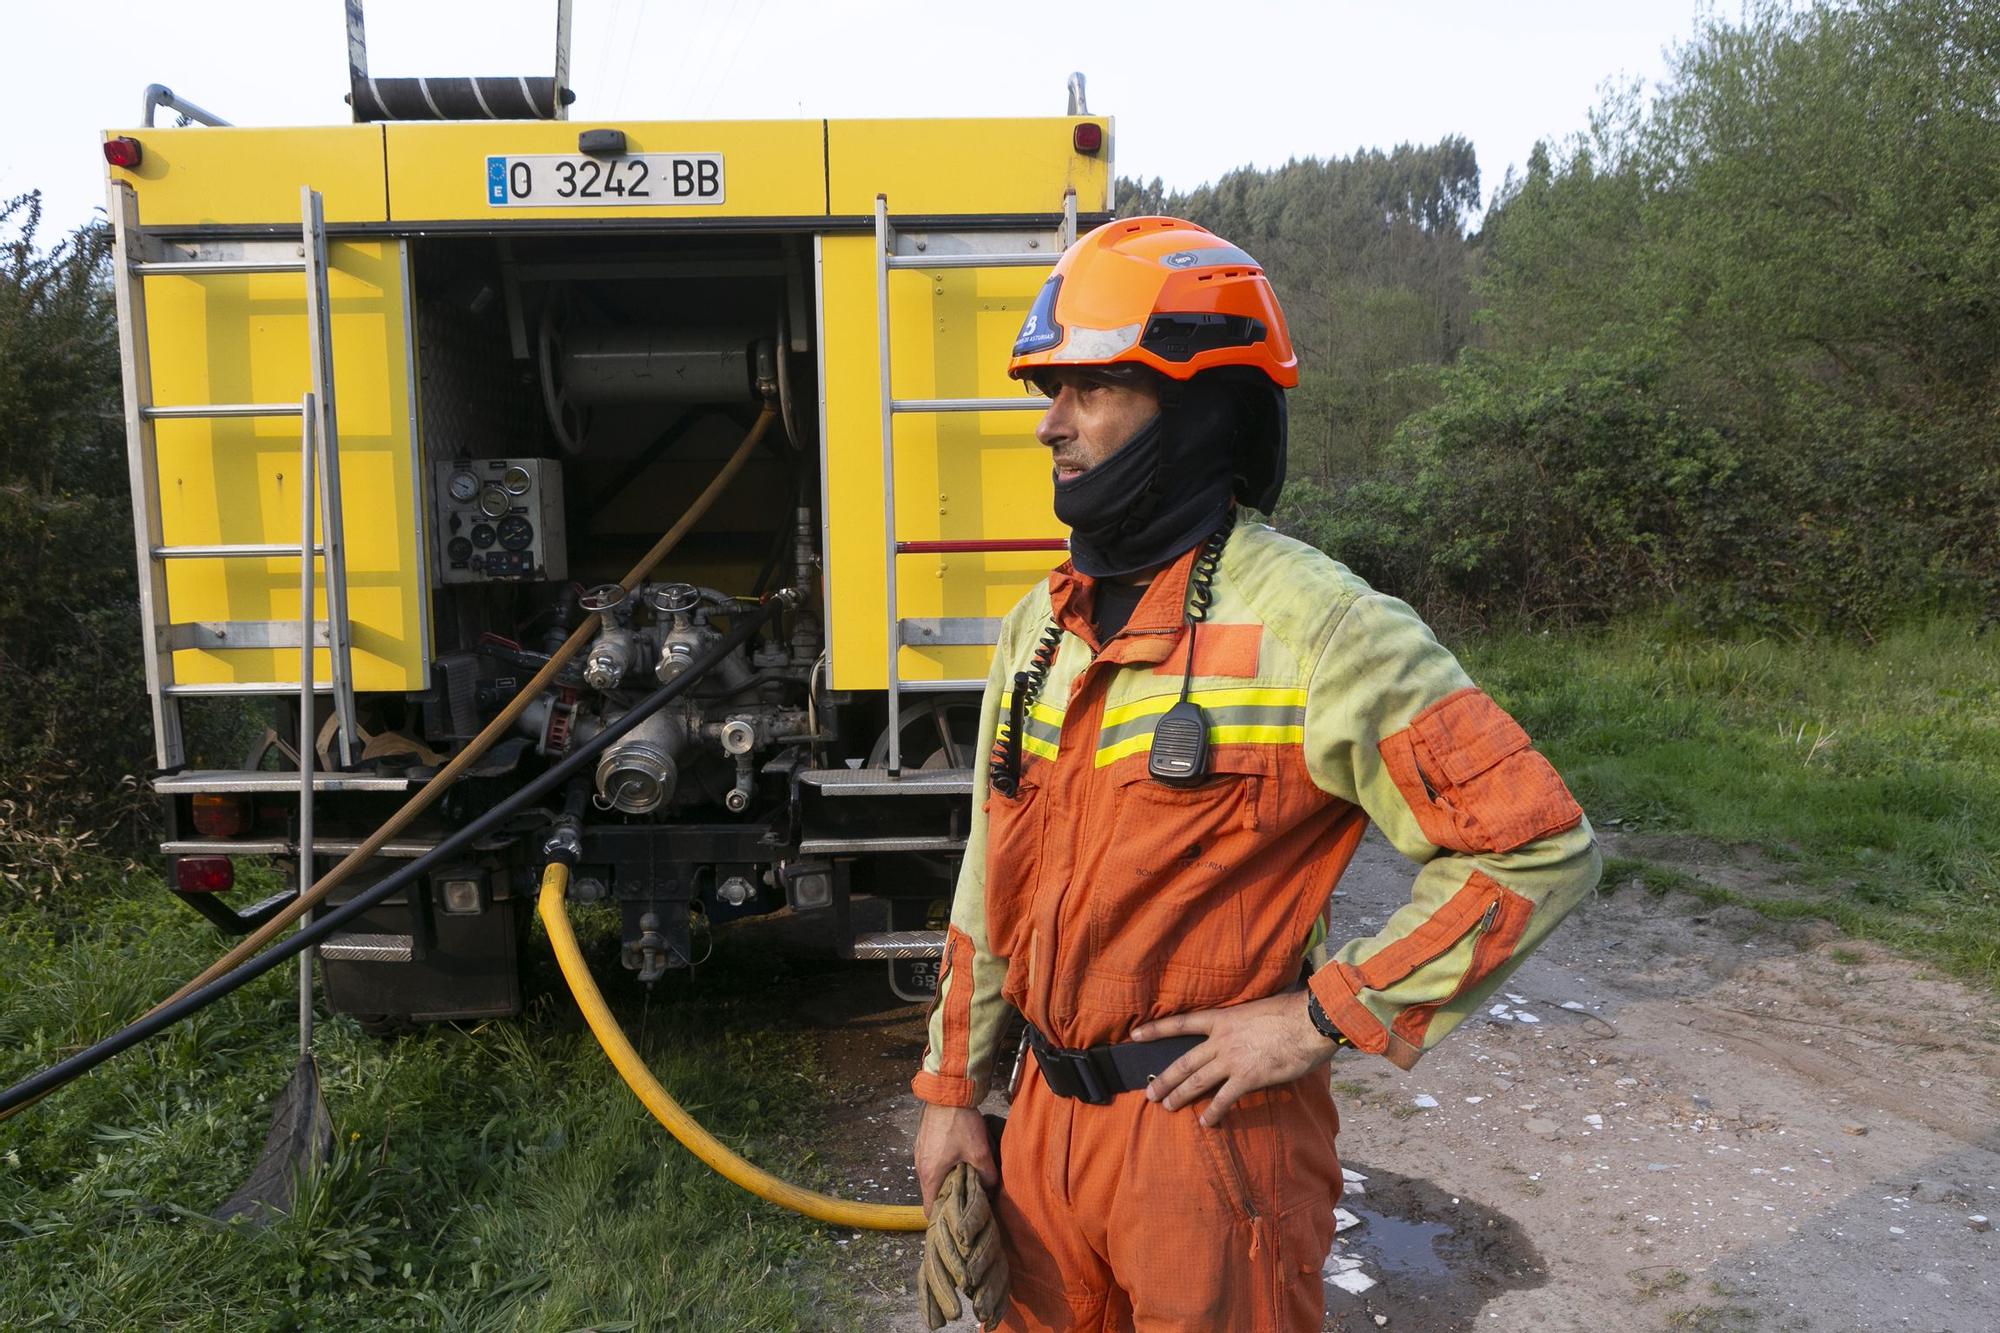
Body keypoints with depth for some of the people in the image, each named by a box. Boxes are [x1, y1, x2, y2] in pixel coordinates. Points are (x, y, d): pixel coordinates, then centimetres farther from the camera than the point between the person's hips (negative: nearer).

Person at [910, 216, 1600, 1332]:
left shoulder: (1310, 623, -18)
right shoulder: (1042, 623, 5)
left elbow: (1541, 846, -18)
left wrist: (1321, 1018, -17)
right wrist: (954, 1088, 12)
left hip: (1210, 1123, -6)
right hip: (1046, 1115, 7)